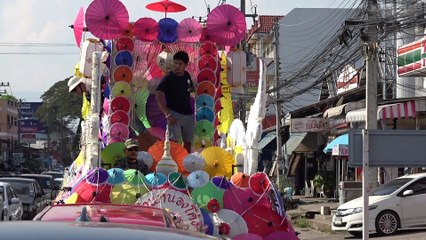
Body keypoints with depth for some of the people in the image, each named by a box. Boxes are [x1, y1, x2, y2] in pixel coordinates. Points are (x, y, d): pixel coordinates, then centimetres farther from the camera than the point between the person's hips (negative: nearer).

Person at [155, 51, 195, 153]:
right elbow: (158, 96, -20)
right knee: (173, 141, -19)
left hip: (188, 114, 7)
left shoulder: (187, 76, 8)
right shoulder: (168, 78, -11)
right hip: (175, 114, -7)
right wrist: (167, 114, -26)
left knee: (188, 143, 11)